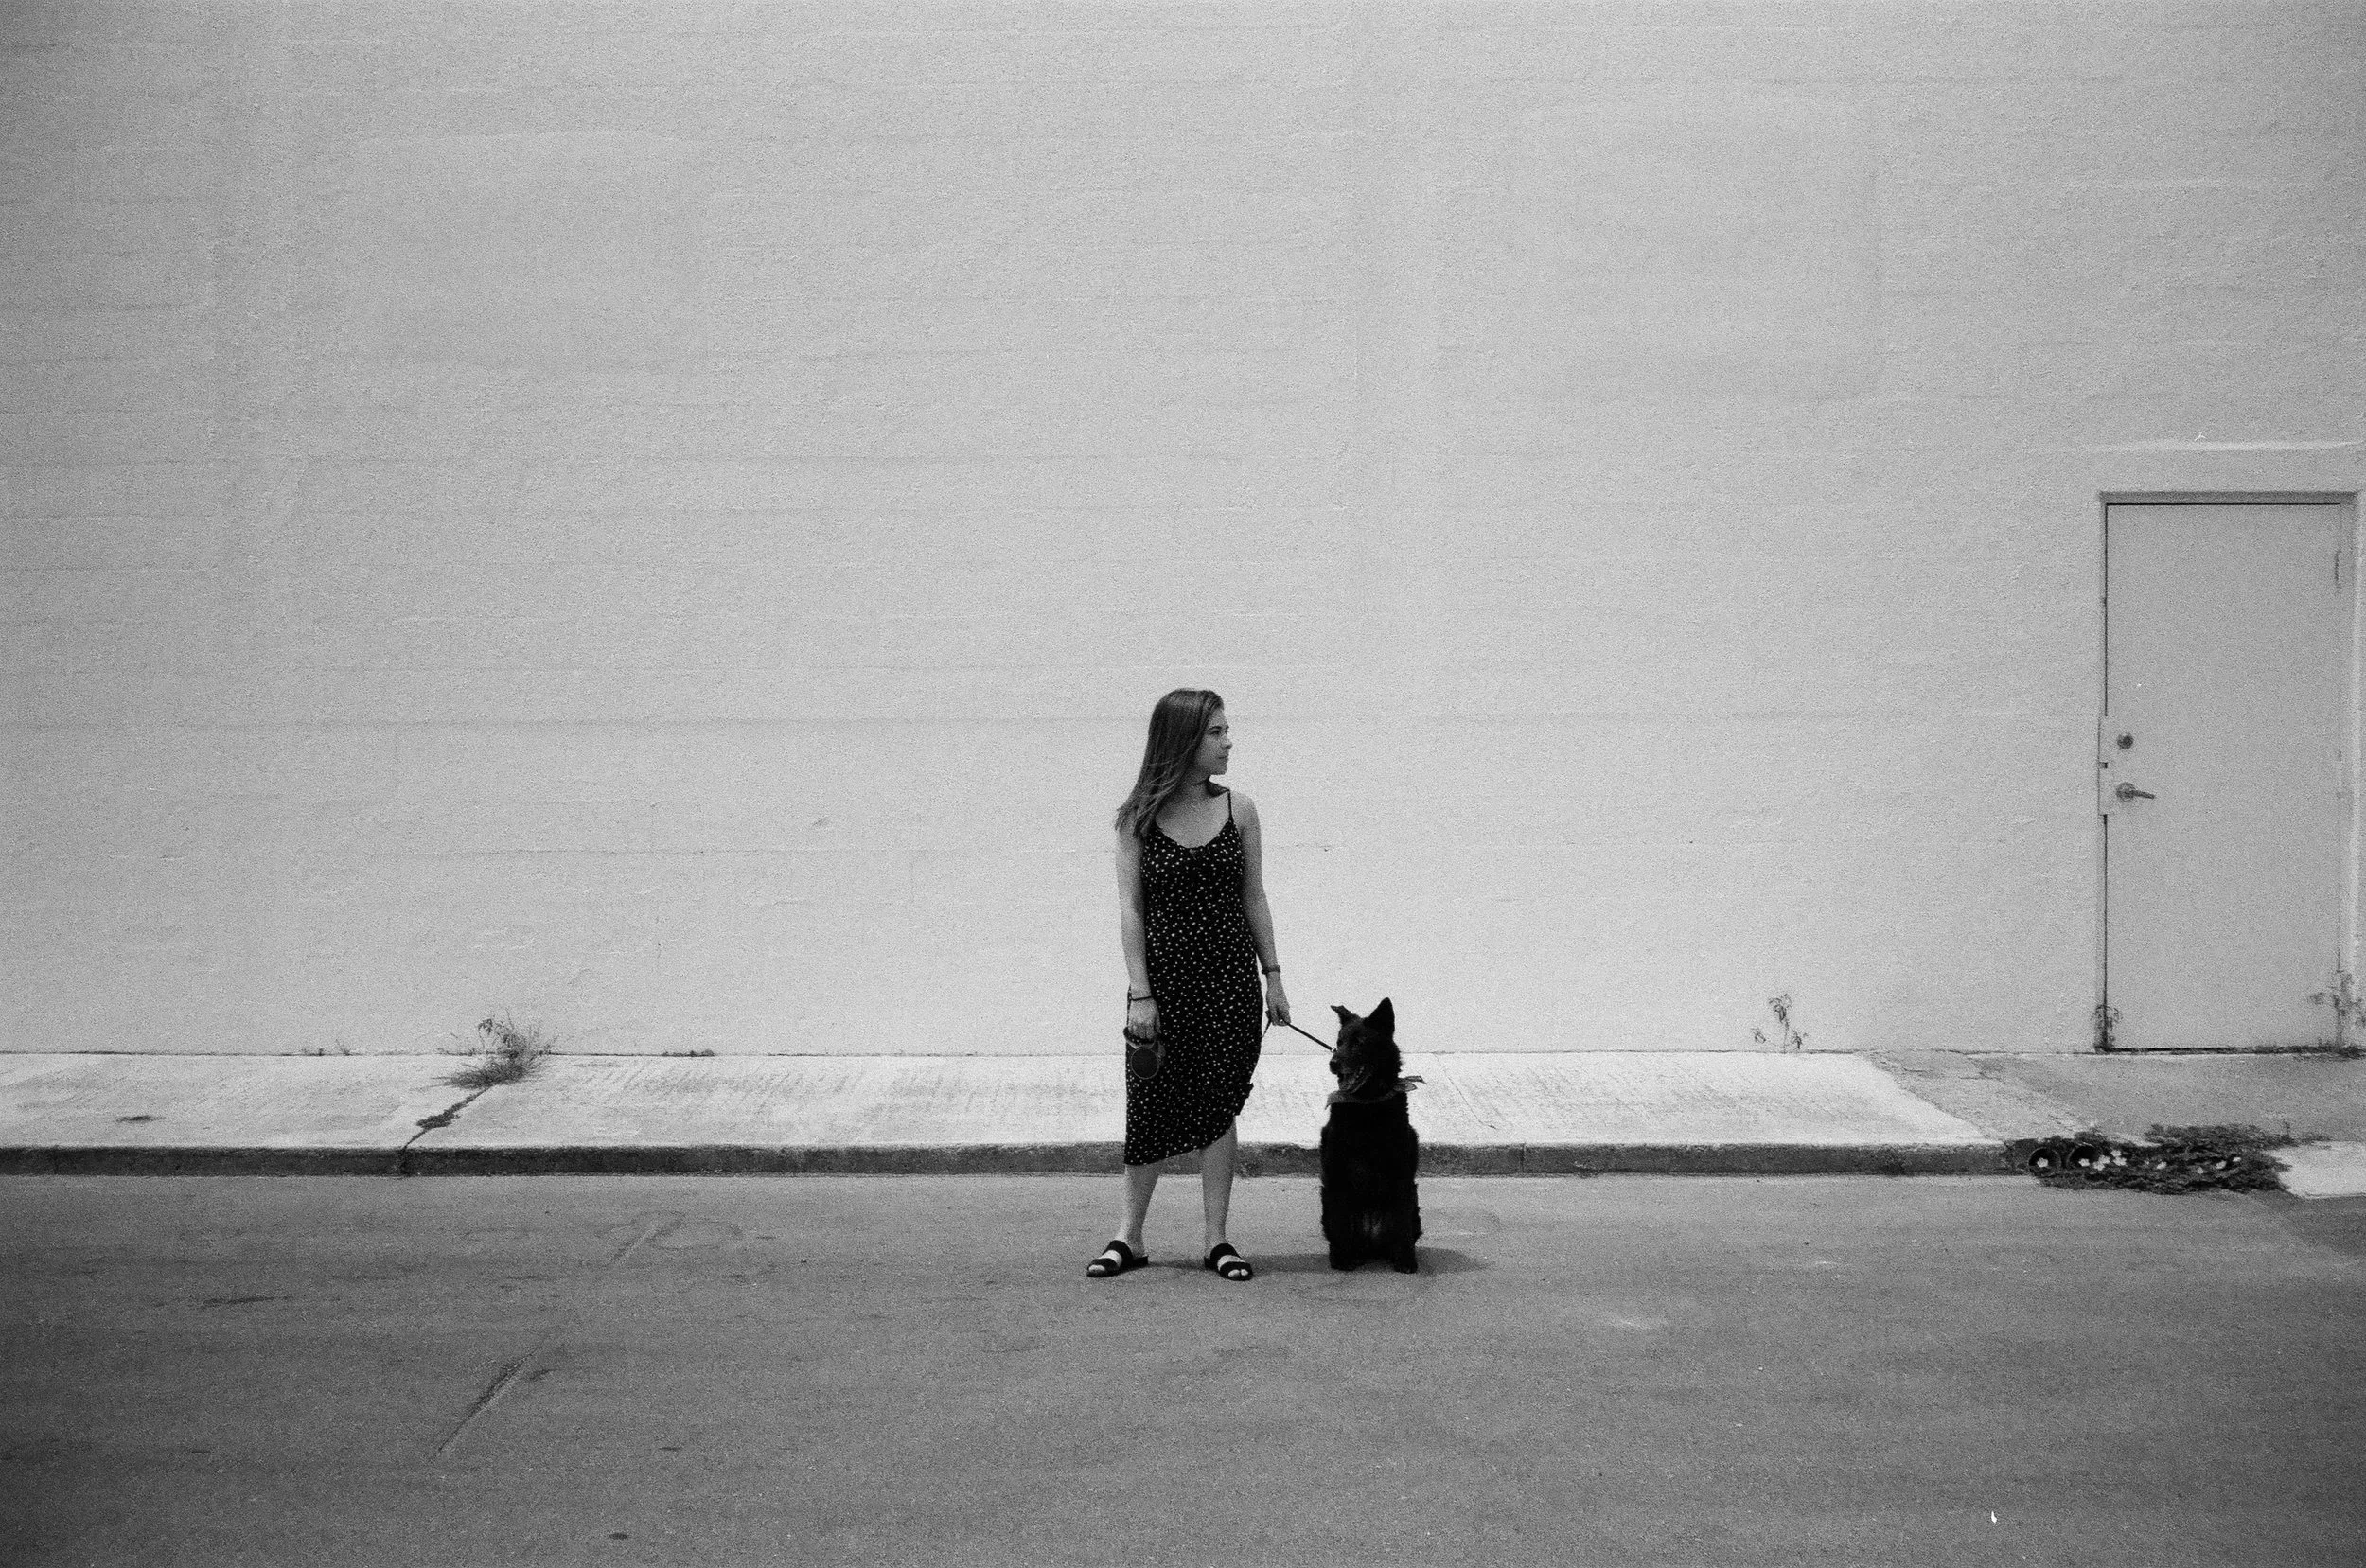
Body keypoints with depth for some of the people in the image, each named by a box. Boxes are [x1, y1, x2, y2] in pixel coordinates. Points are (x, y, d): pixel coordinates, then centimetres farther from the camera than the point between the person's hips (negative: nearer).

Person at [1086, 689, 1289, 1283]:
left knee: (1220, 1104, 4)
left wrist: (1272, 976, 5)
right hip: (1164, 972, -2)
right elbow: (1130, 908, -5)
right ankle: (1129, 1237, 15)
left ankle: (1215, 1238, 13)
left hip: (1230, 976, 2)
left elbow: (1254, 898, 7)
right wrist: (1140, 993, -10)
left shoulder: (1237, 809, 2)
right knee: (1150, 1105, 3)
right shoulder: (1138, 816, -5)